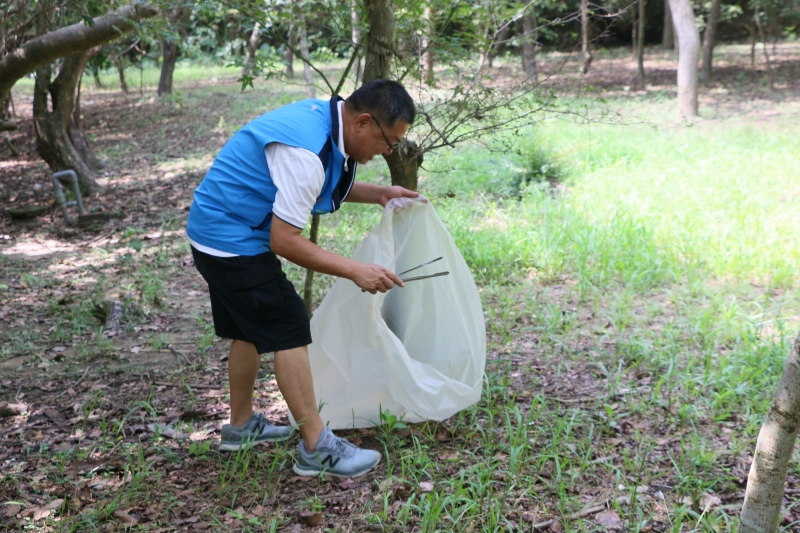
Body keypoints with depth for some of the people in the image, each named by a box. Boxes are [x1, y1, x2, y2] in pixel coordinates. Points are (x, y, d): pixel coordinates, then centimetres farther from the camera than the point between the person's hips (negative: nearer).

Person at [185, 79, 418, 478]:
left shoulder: (326, 117, 1)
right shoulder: (305, 154, -29)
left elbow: (329, 186, 20)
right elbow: (284, 241, -27)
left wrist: (378, 194, 5)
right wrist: (355, 271, -25)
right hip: (233, 241, -10)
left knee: (251, 329, 19)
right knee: (288, 330, -9)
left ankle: (241, 426, 34)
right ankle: (316, 448, -3)